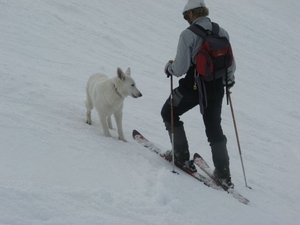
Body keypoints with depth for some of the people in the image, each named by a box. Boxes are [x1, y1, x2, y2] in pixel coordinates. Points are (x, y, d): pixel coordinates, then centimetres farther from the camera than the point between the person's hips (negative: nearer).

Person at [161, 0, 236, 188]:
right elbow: (231, 65, 7)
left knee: (169, 113, 21)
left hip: (192, 87, -5)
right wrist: (229, 80, 27)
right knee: (214, 129, 17)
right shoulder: (222, 33, 1)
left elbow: (180, 68, -17)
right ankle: (224, 174, 16)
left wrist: (169, 68, 5)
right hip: (216, 88, 5)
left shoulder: (188, 34, -15)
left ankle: (182, 156, 21)